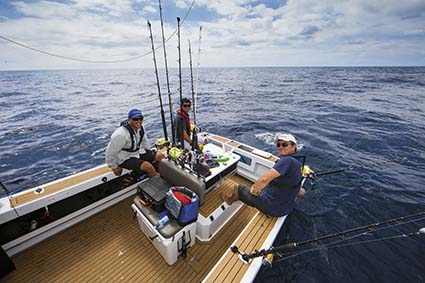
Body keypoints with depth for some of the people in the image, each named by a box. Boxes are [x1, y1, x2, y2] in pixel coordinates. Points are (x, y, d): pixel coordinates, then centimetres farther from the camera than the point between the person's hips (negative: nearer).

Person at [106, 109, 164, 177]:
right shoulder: (121, 134, -29)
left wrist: (150, 155, 15)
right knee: (148, 166, -29)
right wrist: (114, 167, -9)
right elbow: (110, 153, -19)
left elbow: (144, 142, 14)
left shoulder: (140, 128, -5)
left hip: (138, 152, 8)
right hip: (125, 159, -8)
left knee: (160, 156, -6)